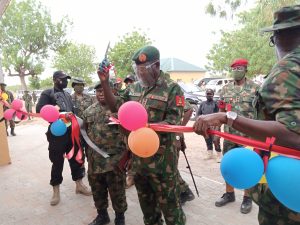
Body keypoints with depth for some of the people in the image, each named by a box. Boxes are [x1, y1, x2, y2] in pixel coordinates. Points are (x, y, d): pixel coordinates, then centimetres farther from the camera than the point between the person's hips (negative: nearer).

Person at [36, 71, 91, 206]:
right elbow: (39, 110, -16)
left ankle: (79, 185, 26)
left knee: (75, 158, 12)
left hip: (71, 131, 6)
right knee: (57, 162, 3)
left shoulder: (68, 95, 19)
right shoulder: (47, 93, -3)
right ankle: (56, 191, 19)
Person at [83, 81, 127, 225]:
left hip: (114, 159, -4)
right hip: (94, 159, 5)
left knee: (117, 190, 9)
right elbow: (83, 130, 20)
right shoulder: (89, 110, 10)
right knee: (97, 189, 19)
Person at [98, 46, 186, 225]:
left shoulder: (172, 89, -10)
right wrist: (105, 83, 0)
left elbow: (174, 123, -17)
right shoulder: (134, 88, 7)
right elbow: (116, 107, 11)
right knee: (146, 202, 22)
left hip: (162, 158, -5)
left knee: (169, 203, 8)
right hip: (138, 156, 6)